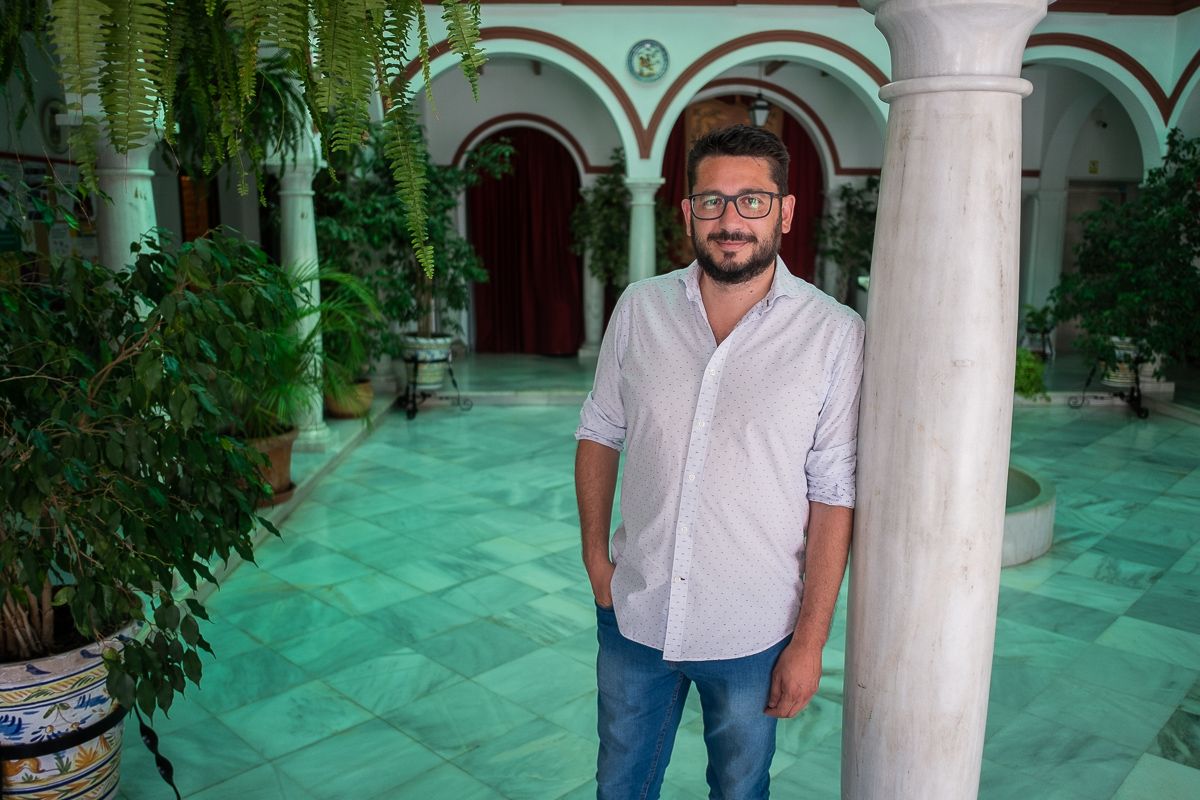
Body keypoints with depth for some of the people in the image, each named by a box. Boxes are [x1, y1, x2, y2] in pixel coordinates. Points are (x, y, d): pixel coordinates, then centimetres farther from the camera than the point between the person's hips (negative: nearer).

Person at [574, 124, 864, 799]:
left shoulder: (834, 334, -13)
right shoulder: (640, 308, -4)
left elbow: (834, 494, -11)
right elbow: (601, 434, 6)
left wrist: (810, 639, -9)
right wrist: (595, 553, 2)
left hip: (753, 636, -2)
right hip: (634, 614, 3)